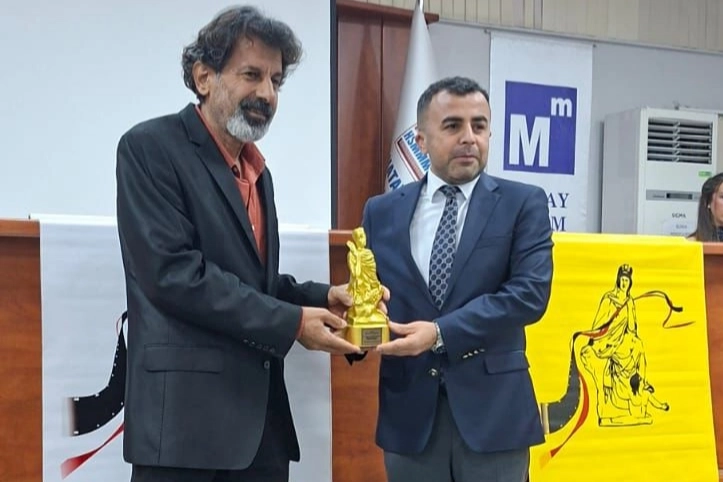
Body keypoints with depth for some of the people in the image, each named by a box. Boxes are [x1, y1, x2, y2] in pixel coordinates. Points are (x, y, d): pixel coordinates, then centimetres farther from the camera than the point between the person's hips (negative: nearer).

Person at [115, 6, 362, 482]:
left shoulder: (256, 170, 16)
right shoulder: (152, 147, -8)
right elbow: (173, 272, -18)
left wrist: (321, 298, 1)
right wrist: (291, 321, -15)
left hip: (259, 408, 7)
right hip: (186, 409, -7)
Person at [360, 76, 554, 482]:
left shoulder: (524, 203, 0)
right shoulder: (382, 212, 7)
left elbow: (531, 292, -11)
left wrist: (440, 333, -19)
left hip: (492, 408, -2)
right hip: (409, 410, 2)